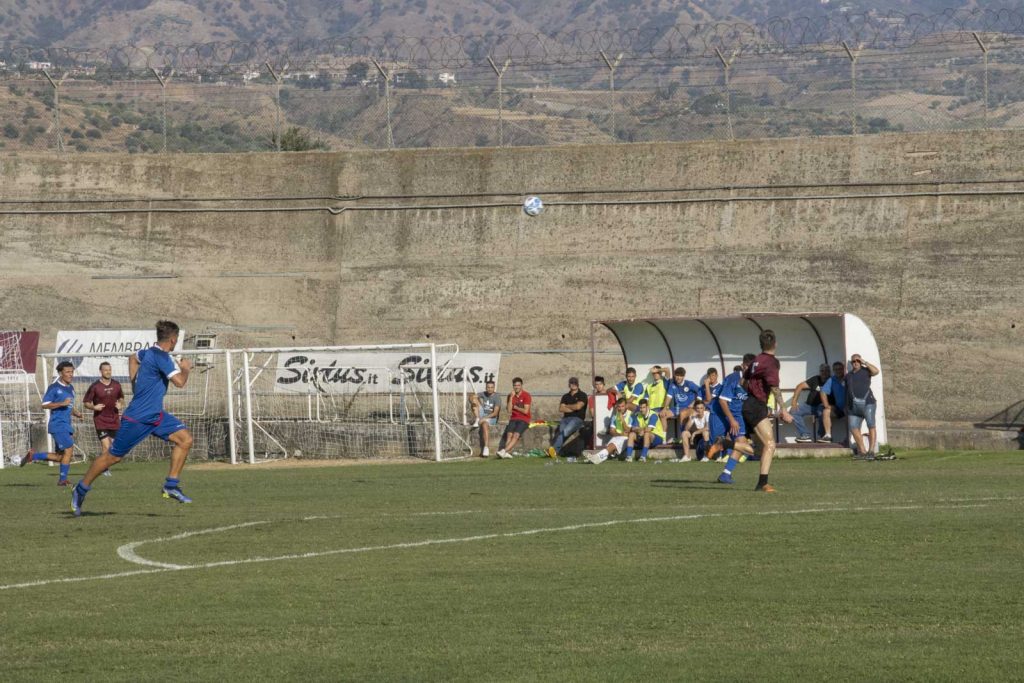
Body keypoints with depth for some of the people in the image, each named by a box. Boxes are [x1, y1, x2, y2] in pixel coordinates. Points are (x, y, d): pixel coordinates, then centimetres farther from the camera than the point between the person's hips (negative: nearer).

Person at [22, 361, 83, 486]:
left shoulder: (71, 388, 16)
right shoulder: (54, 388, -9)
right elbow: (44, 405, -12)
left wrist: (76, 413, 9)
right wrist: (62, 403, -22)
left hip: (66, 426, 9)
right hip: (57, 425, -9)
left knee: (60, 457, 9)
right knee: (69, 449, -14)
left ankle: (33, 456, 24)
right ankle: (62, 479, -5)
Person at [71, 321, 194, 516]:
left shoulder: (150, 352, 8)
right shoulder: (161, 357, -21)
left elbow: (133, 357, 30)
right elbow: (179, 381, -28)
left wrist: (136, 382, 25)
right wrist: (185, 368, -8)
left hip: (155, 416, 9)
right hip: (138, 418, -9)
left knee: (185, 438, -7)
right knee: (113, 457, 3)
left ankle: (171, 485, -3)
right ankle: (81, 489, 20)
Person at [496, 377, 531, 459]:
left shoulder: (526, 395, -4)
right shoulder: (511, 396, 9)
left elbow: (525, 411, -10)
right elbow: (509, 410, -2)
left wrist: (515, 407, -1)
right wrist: (511, 397, -8)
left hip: (524, 420, -5)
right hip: (514, 419, 5)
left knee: (516, 435, -27)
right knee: (509, 434, -23)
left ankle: (504, 451, -40)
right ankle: (508, 453, -35)